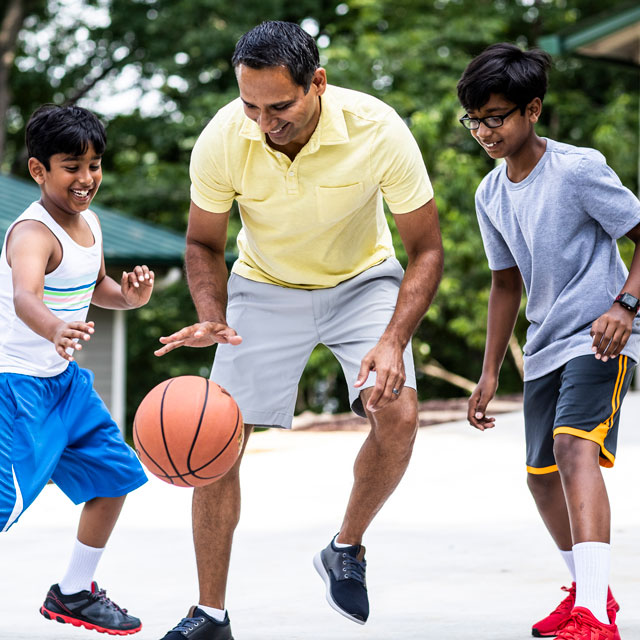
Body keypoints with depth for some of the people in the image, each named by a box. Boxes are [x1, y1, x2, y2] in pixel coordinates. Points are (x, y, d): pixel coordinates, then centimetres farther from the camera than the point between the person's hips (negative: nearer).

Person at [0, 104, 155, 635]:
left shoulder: (89, 222, 5)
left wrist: (129, 296, 0)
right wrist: (55, 330, -65)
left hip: (62, 380, 9)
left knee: (114, 474, 16)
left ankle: (73, 594, 30)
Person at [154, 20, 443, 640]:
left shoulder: (377, 130, -29)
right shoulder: (221, 140, -25)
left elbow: (425, 249, -17)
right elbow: (203, 244, -6)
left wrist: (394, 341, -31)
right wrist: (210, 317, -26)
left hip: (362, 280, -1)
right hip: (264, 287, 1)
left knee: (398, 415, -23)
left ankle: (346, 550, 4)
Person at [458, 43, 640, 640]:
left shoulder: (579, 170, -14)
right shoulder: (490, 195, 7)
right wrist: (490, 374, 15)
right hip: (544, 346, 8)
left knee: (575, 445, -28)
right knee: (541, 474, 14)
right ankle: (589, 590, 36)